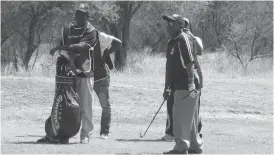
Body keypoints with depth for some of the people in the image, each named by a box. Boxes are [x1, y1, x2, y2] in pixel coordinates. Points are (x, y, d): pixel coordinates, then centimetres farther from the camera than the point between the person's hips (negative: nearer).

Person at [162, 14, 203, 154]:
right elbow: (169, 66, 23)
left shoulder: (183, 39, -11)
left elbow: (190, 62, -18)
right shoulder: (171, 42, 18)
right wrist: (167, 86, 24)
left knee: (181, 115, -12)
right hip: (177, 85, 10)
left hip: (185, 85, -10)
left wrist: (190, 82, -24)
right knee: (187, 116, 16)